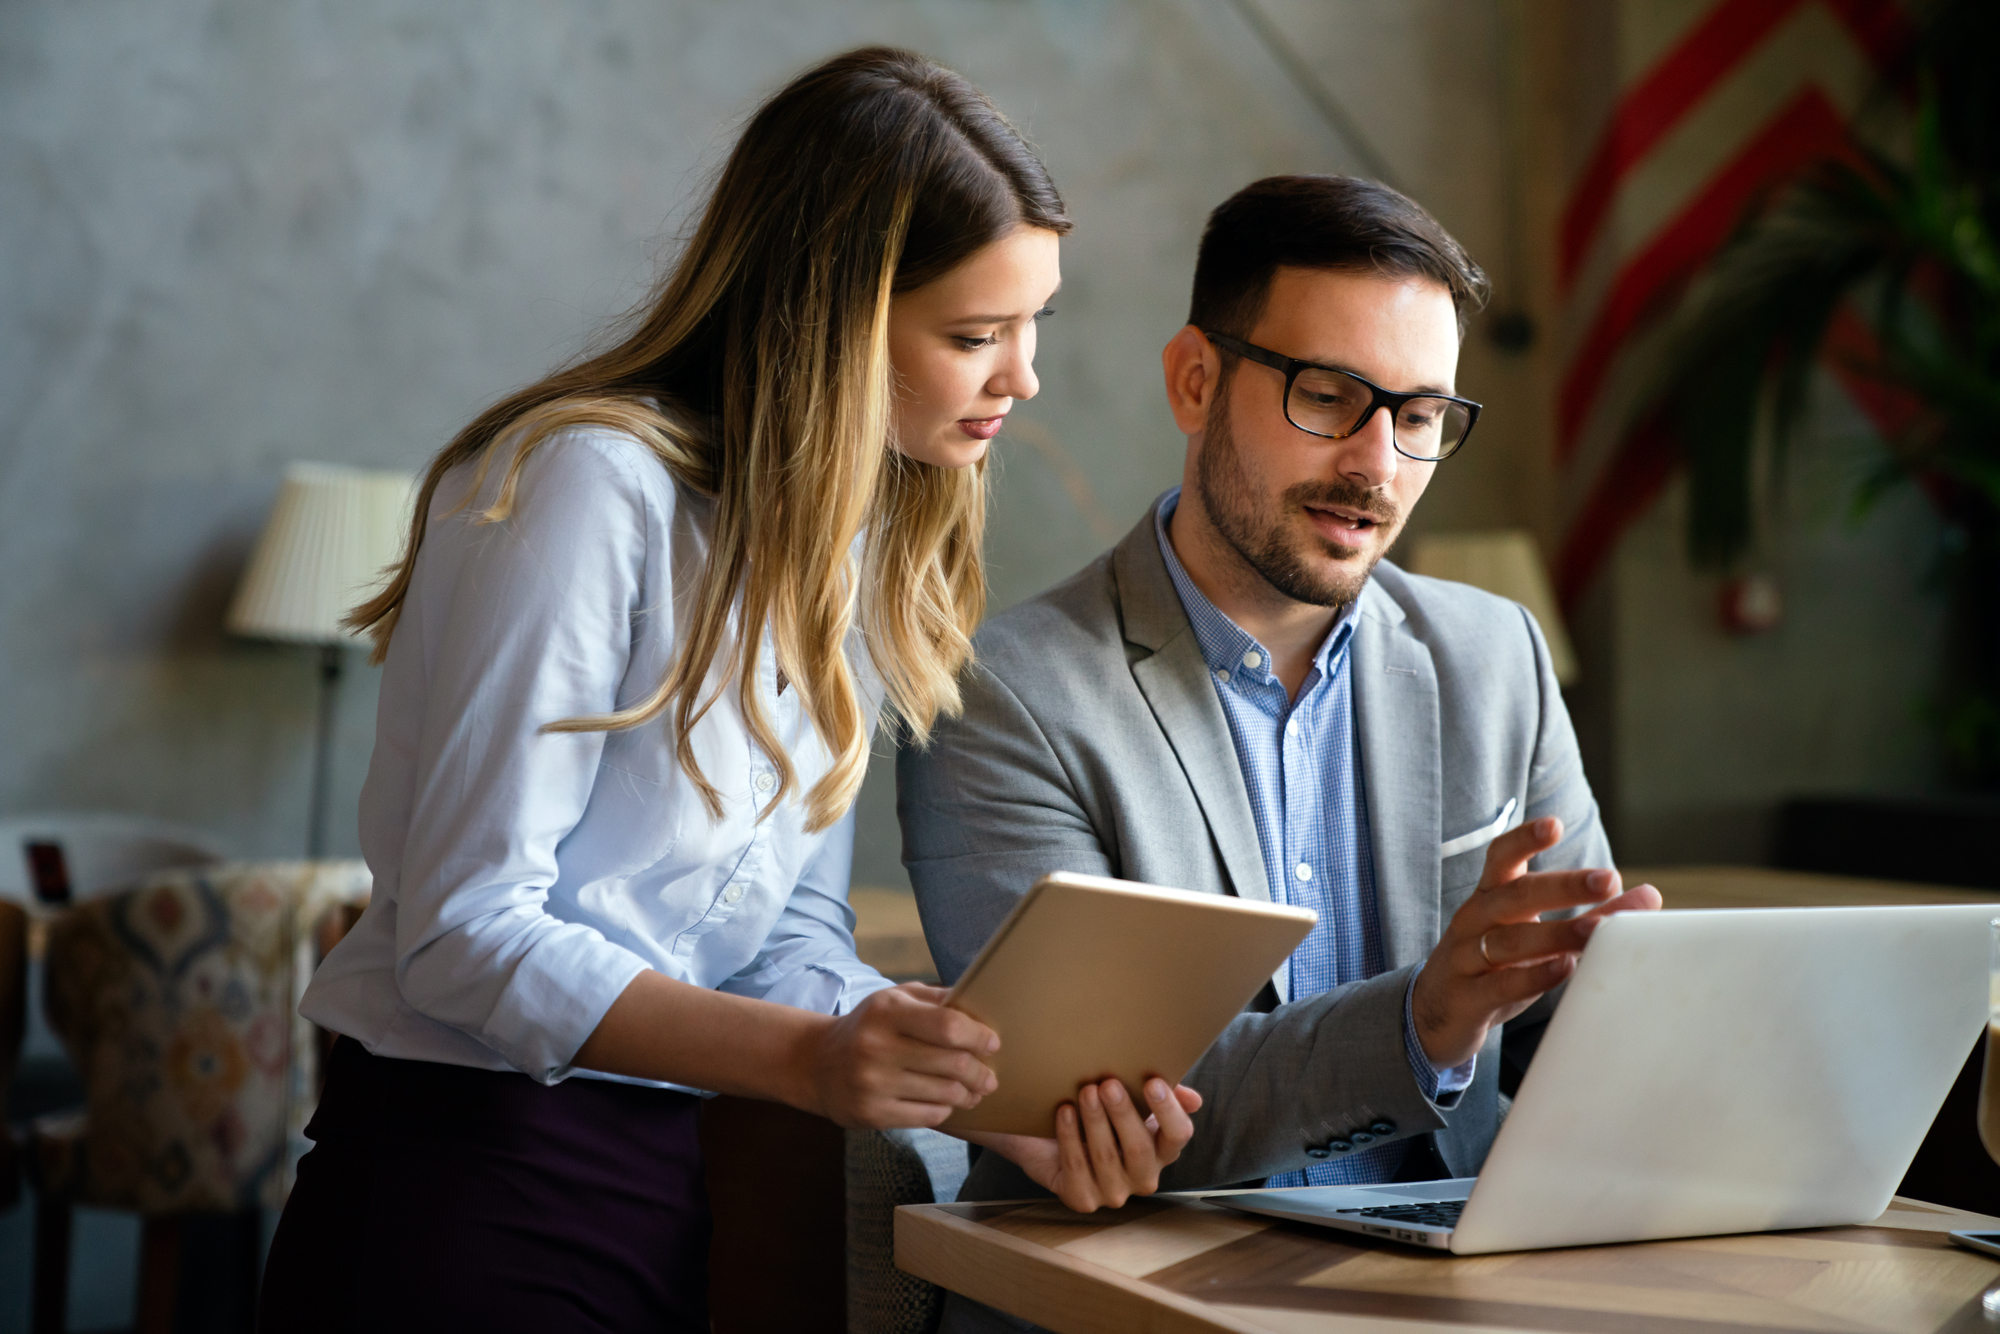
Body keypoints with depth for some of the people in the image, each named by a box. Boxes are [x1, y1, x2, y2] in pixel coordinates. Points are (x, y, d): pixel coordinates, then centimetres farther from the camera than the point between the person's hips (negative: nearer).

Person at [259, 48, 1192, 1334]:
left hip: (684, 1190, 7)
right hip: (467, 1177, -7)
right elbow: (463, 935, -20)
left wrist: (1002, 1098, -15)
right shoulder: (592, 482, -16)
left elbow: (792, 934, 1)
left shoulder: (862, 539, 9)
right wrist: (805, 1057, -31)